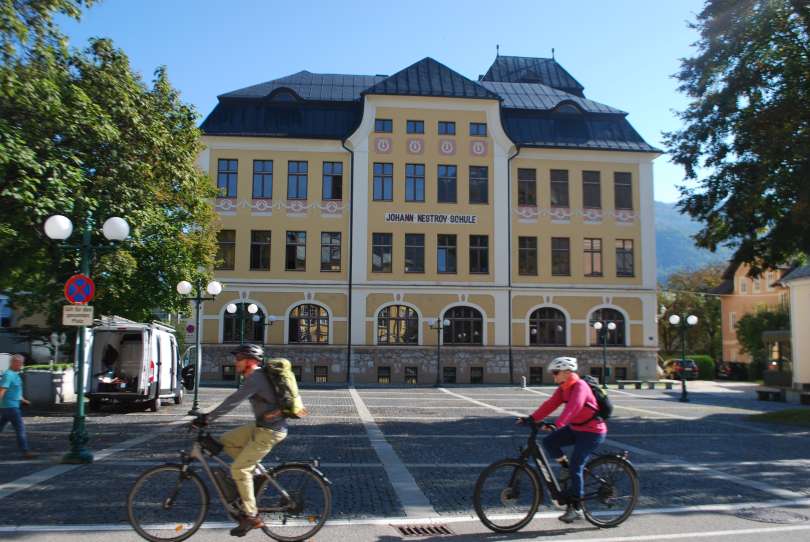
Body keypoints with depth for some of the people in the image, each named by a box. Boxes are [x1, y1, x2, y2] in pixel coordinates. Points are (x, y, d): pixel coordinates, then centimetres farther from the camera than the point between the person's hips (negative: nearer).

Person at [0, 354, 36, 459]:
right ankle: (25, 451, -4)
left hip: (12, 406, 10)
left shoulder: (14, 374, 15)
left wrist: (23, 400, 33)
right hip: (10, 407, -10)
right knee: (20, 429, -6)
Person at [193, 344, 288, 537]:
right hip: (261, 426, 9)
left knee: (239, 469, -6)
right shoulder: (255, 376, 12)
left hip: (270, 431, -9)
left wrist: (207, 418, -25)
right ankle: (255, 472, 17)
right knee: (226, 441, 11)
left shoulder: (255, 379, -20)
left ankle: (251, 516, 2)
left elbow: (233, 401, -26)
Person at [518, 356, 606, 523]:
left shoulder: (580, 386, -22)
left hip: (592, 432, -8)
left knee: (575, 468, -11)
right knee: (549, 441, -9)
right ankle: (565, 467, 13)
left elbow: (572, 408, -37)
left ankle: (575, 509, -1)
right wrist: (532, 418, -14)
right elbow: (551, 404, -3)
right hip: (575, 428, 8)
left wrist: (557, 424, -49)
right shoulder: (563, 388, 4)